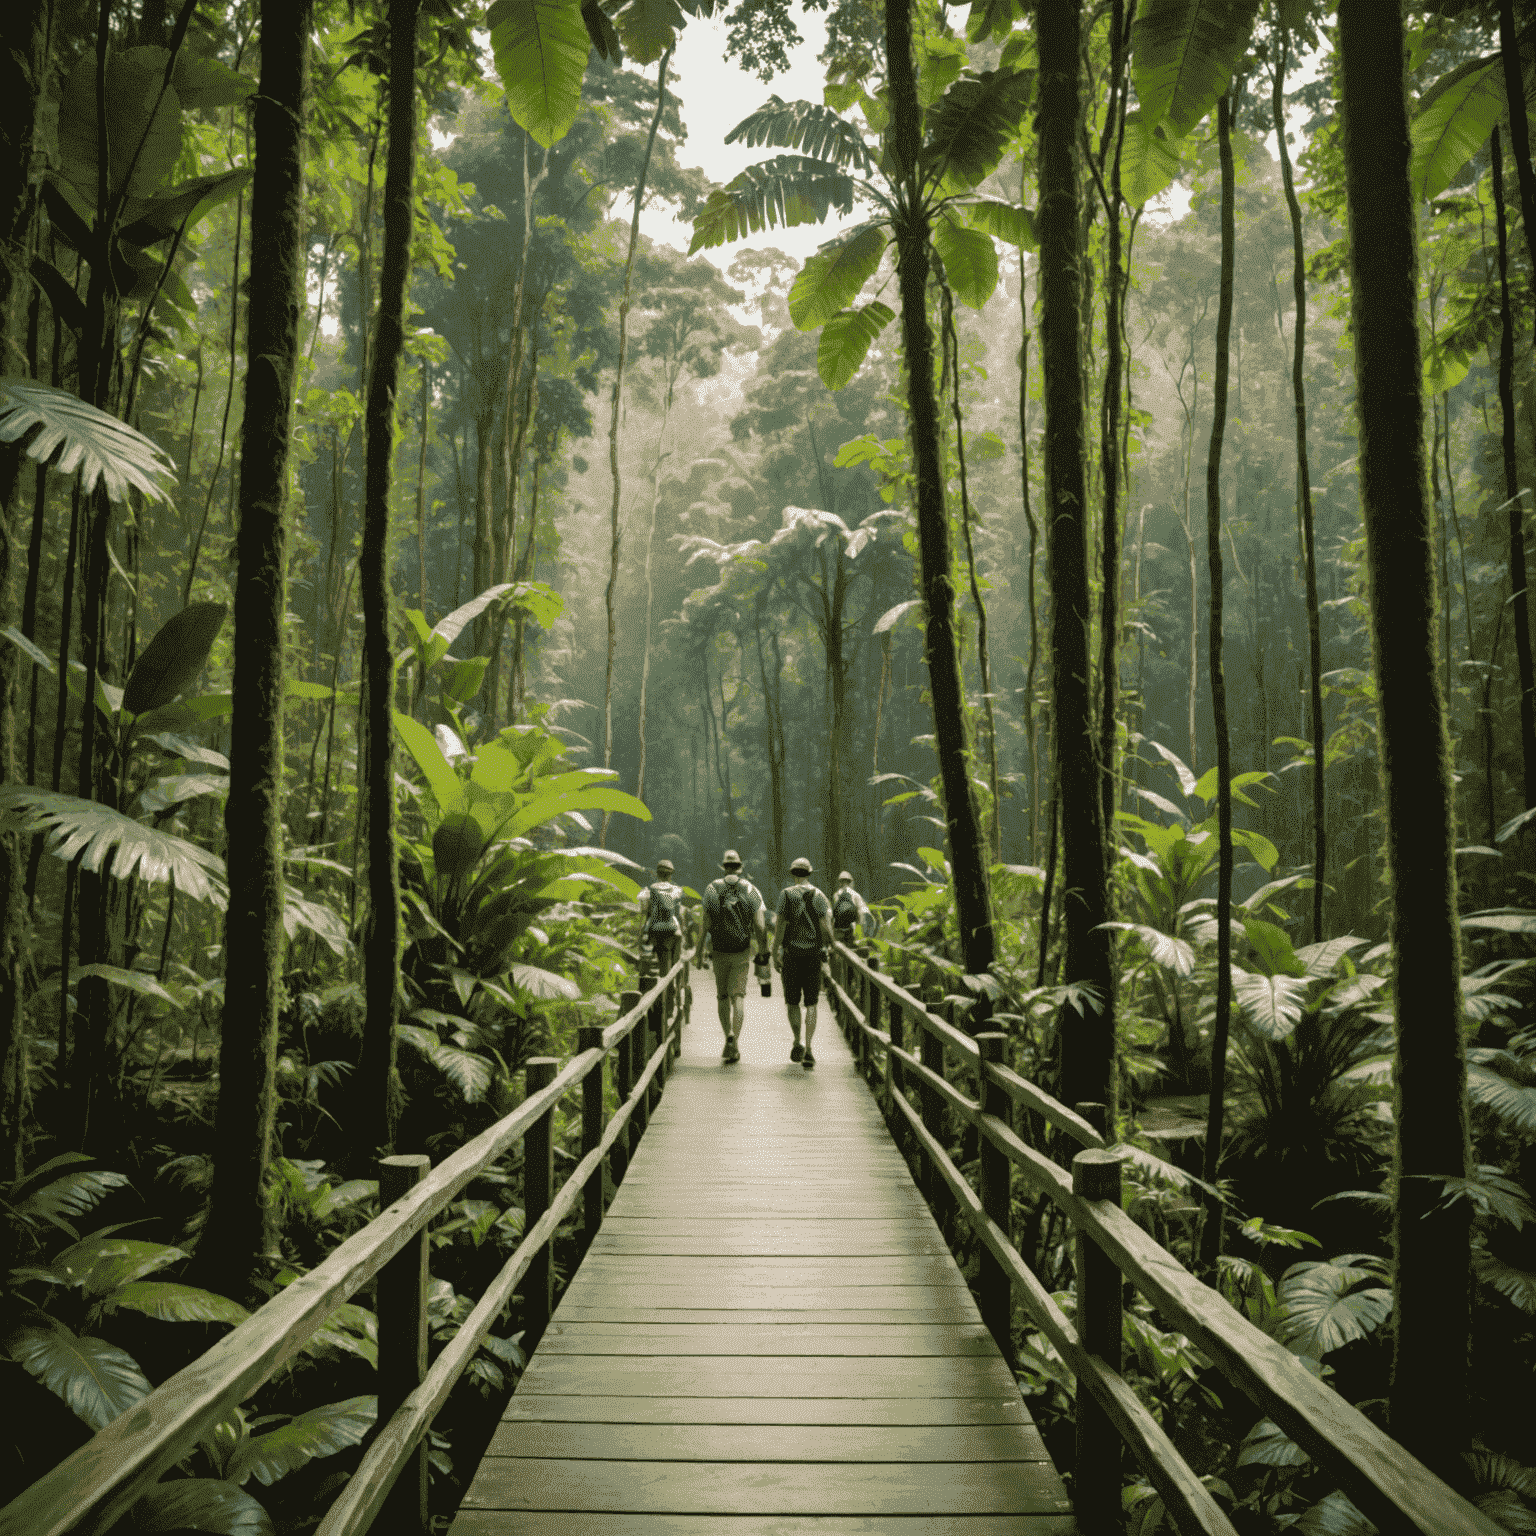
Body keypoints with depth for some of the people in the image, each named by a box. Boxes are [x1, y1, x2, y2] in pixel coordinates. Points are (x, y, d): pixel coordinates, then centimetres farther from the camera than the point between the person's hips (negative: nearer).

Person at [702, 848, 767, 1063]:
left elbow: (705, 924, -3)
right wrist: (764, 953, 2)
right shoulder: (751, 891, -4)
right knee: (738, 995, 1)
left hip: (719, 951, 0)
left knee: (723, 997, 14)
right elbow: (760, 926, -6)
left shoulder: (711, 889, -3)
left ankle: (729, 1037, 5)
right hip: (742, 951, 0)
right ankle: (734, 1042, -12)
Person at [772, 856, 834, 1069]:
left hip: (791, 953, -1)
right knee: (811, 1003, 3)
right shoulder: (818, 896, 1)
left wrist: (775, 954, -4)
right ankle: (808, 1049, -7)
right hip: (813, 953, 1)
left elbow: (779, 925, -8)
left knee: (792, 1001, 13)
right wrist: (829, 945, 16)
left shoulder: (786, 894, -3)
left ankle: (797, 1042, 1)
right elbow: (825, 926, -3)